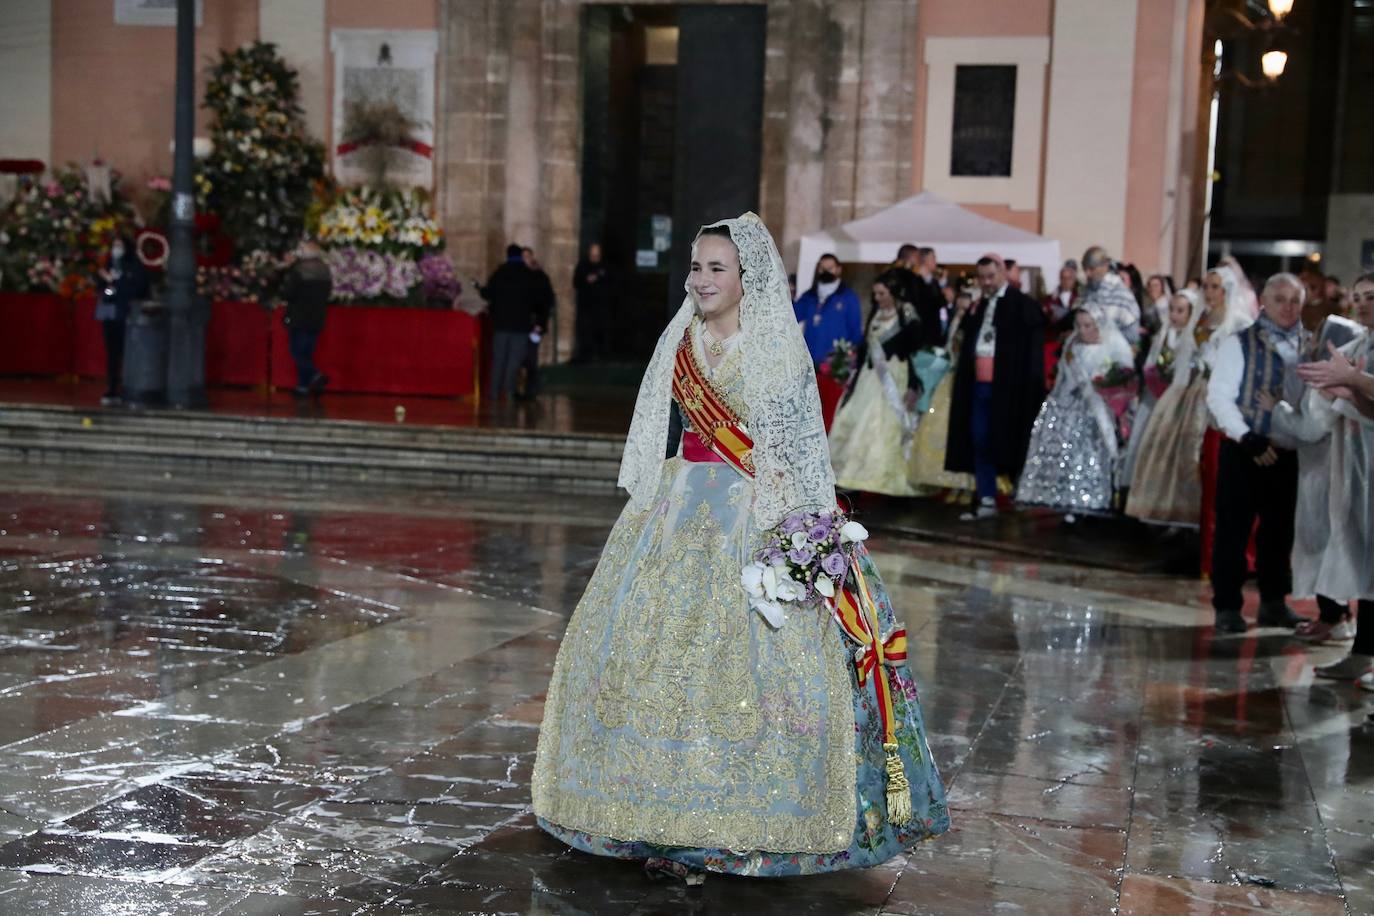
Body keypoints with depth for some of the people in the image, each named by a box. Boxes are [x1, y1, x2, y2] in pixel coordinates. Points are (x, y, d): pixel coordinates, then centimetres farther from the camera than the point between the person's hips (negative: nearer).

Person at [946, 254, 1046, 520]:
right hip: (979, 385, 6)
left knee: (1010, 441, -1)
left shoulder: (1022, 305, -6)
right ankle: (987, 501, 10)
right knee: (980, 443, 5)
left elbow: (1032, 348, -11)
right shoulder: (977, 308, 15)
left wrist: (1028, 386, -16)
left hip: (1008, 387, -6)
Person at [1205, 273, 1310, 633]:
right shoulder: (1240, 344, -4)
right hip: (1243, 451, -4)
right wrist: (1246, 437, -17)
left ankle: (1274, 603, 25)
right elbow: (1218, 396, -8)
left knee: (1280, 530, 12)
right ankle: (1227, 607, 8)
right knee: (1233, 529, 0)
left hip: (1289, 455, 4)